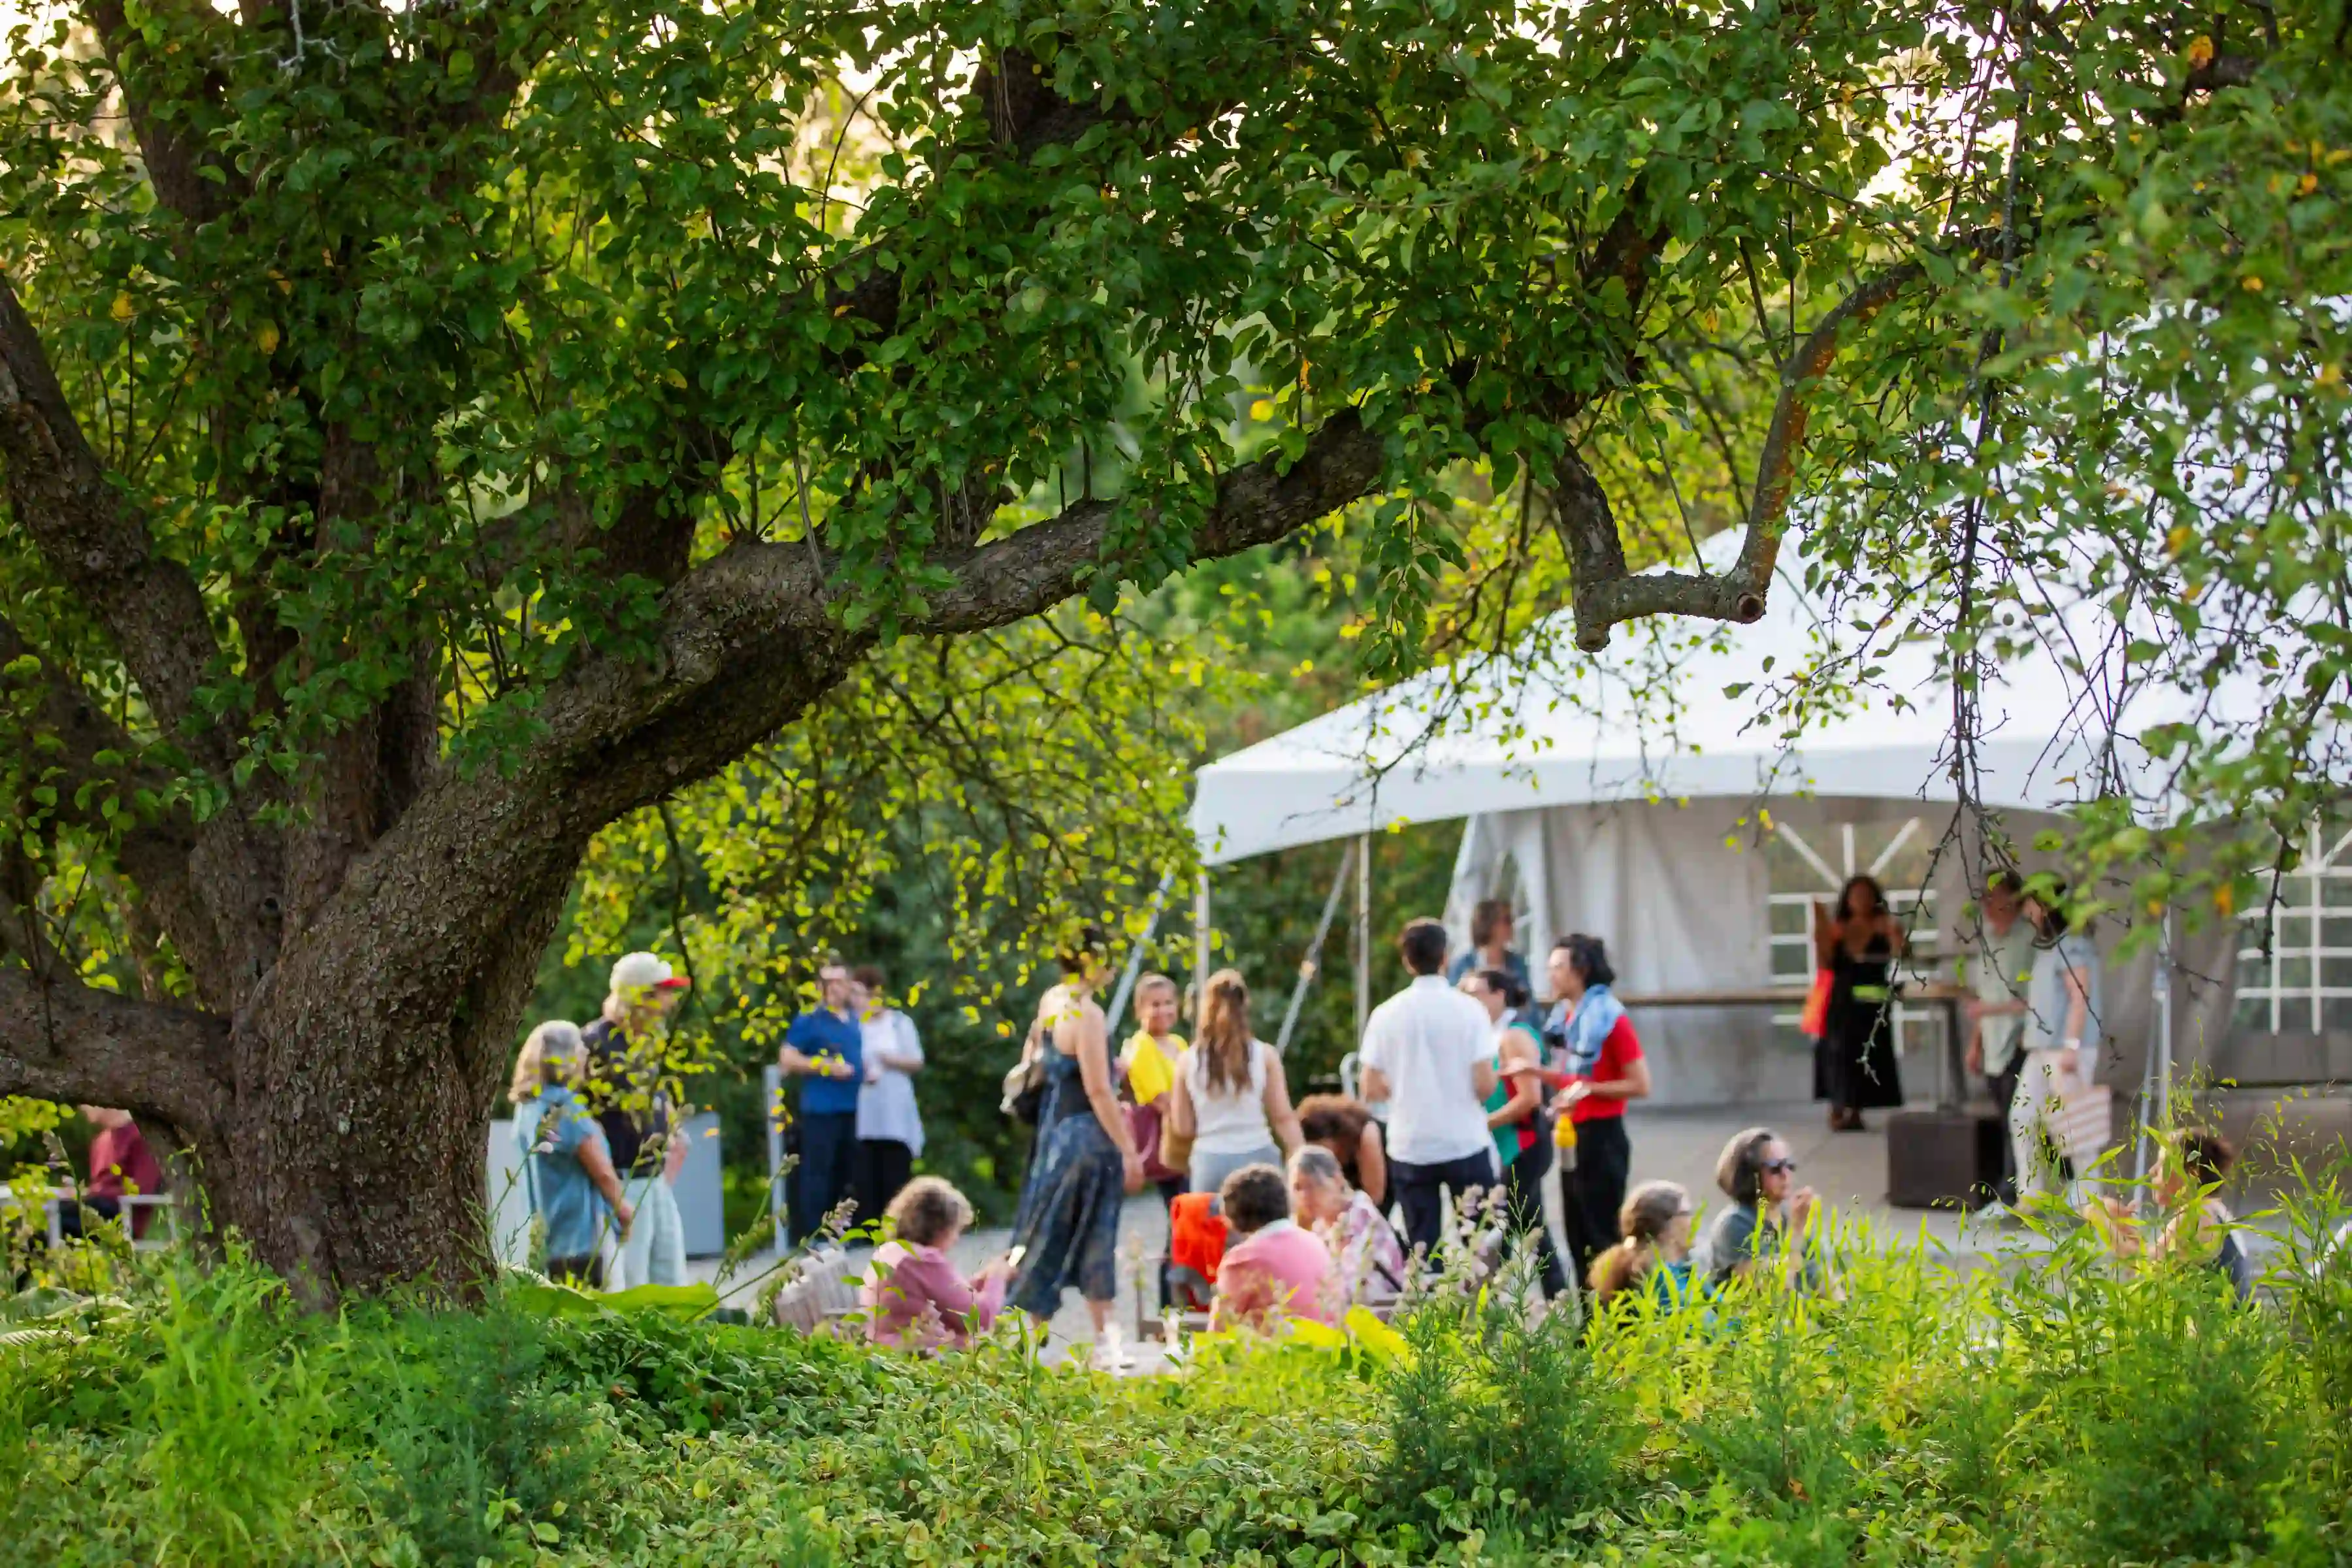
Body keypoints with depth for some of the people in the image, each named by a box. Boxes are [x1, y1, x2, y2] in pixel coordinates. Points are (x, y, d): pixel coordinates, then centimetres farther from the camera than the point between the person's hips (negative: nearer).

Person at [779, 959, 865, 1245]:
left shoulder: (855, 1021, 15)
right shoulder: (809, 1022, -5)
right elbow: (787, 1060, -9)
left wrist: (869, 1072, 8)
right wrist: (827, 1066, -16)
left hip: (853, 1108, 7)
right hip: (820, 1110, -7)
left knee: (848, 1174, 13)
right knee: (817, 1173, -8)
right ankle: (813, 1235, -5)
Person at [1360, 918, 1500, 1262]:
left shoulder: (1386, 1015, -2)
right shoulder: (1468, 1010, -7)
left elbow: (1371, 1090, -2)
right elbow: (1485, 1084, -11)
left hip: (1410, 1147, 2)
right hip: (1465, 1144, -2)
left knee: (1421, 1249, 6)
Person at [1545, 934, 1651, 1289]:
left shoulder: (1610, 1018, -16)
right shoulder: (1567, 1016, 8)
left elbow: (1641, 1085, -16)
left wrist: (1588, 1089, -20)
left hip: (1601, 1137, -9)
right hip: (1573, 1135, 9)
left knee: (1601, 1237, -5)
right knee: (1578, 1236, 12)